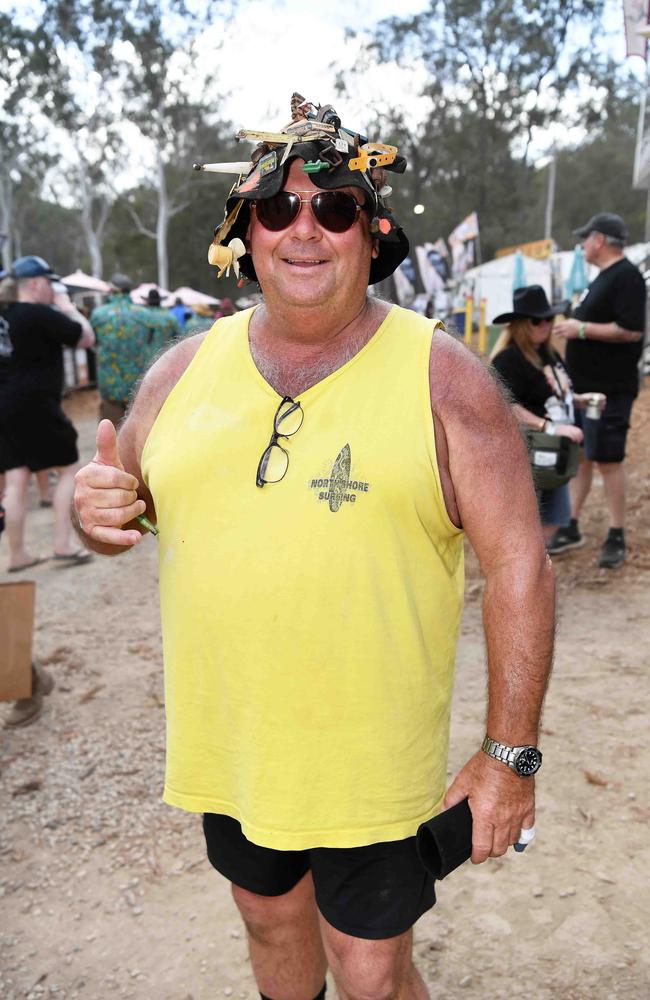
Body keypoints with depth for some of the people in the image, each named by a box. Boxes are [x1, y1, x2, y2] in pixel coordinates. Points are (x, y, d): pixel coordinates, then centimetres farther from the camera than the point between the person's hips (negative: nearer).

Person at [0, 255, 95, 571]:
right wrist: (67, 307, 5)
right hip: (36, 406, -7)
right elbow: (86, 338, -9)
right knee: (69, 468, 6)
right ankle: (63, 545, 2)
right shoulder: (41, 315, -13)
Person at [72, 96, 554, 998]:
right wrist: (96, 511, -14)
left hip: (373, 764, -3)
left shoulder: (443, 376, -11)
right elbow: (123, 505, 10)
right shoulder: (189, 366, 0)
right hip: (225, 748, 4)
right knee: (270, 922, 26)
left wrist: (511, 754, -11)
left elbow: (518, 567, -10)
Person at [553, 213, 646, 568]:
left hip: (609, 389, -10)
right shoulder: (603, 277, 16)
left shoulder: (626, 276, -14)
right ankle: (572, 529, 21)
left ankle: (616, 539, 6)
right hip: (585, 386, 10)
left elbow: (631, 330, -23)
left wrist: (581, 329, -20)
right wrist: (571, 325, 13)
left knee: (608, 460, -4)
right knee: (579, 455, 12)